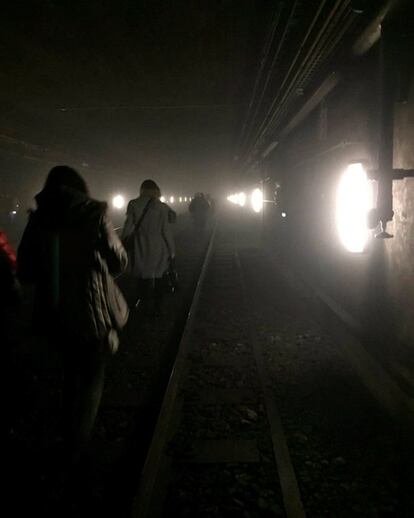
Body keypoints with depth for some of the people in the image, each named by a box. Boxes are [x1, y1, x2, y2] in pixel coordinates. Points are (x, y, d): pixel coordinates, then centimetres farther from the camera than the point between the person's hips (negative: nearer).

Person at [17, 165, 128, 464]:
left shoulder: (37, 220, -2)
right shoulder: (94, 215, -11)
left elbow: (25, 272, 3)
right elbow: (119, 263, -5)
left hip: (54, 313, 4)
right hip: (92, 312, -4)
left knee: (72, 371, 27)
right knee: (92, 378, 16)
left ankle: (70, 436, 41)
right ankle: (77, 448, 24)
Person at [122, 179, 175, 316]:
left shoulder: (133, 204, -6)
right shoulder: (163, 207, -7)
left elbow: (128, 226, -6)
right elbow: (166, 231, -5)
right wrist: (171, 251, 4)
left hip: (140, 247, 0)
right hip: (158, 247, 0)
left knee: (143, 277, 11)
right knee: (157, 277, 14)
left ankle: (147, 306, 17)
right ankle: (157, 307, 22)